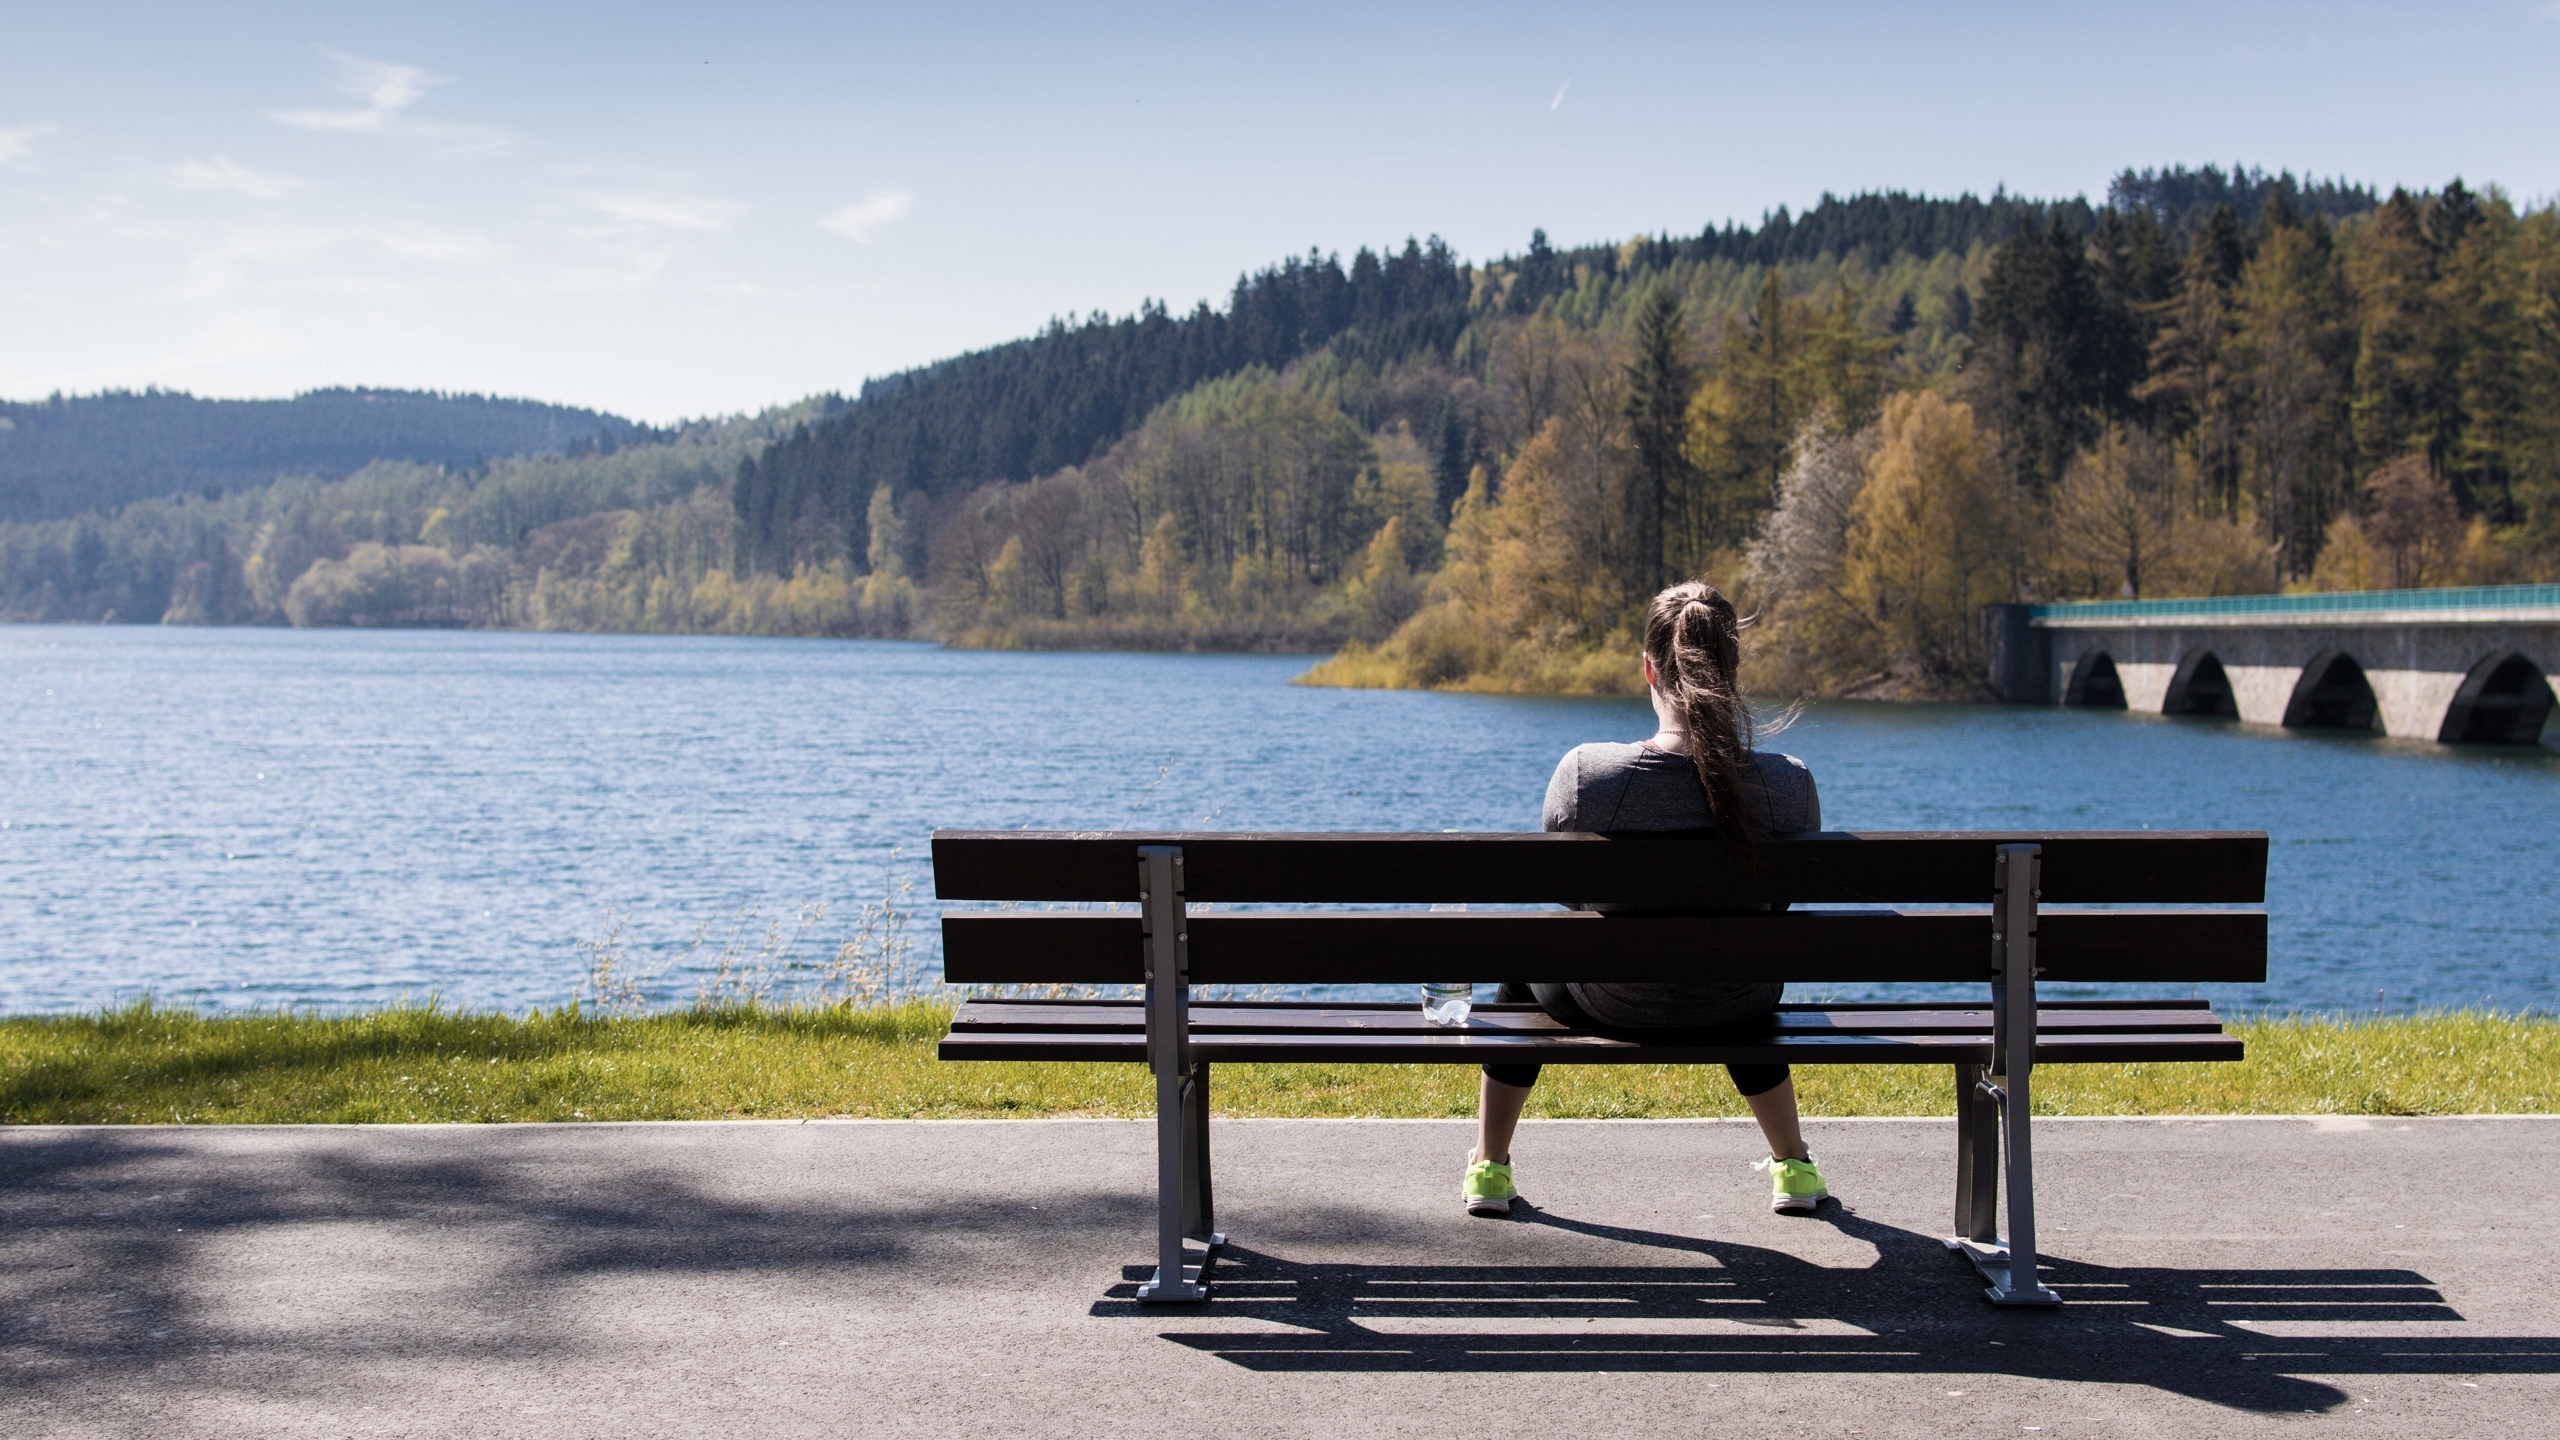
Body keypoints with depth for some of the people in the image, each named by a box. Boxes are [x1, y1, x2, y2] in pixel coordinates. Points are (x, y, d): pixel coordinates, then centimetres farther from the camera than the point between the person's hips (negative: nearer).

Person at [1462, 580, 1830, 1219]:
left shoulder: (1583, 772, -25)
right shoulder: (1789, 784, -21)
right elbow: (1783, 898, -2)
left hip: (1613, 1005, -1)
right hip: (1737, 1010, 2)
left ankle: (1488, 1166, 46)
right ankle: (1794, 1166, 52)